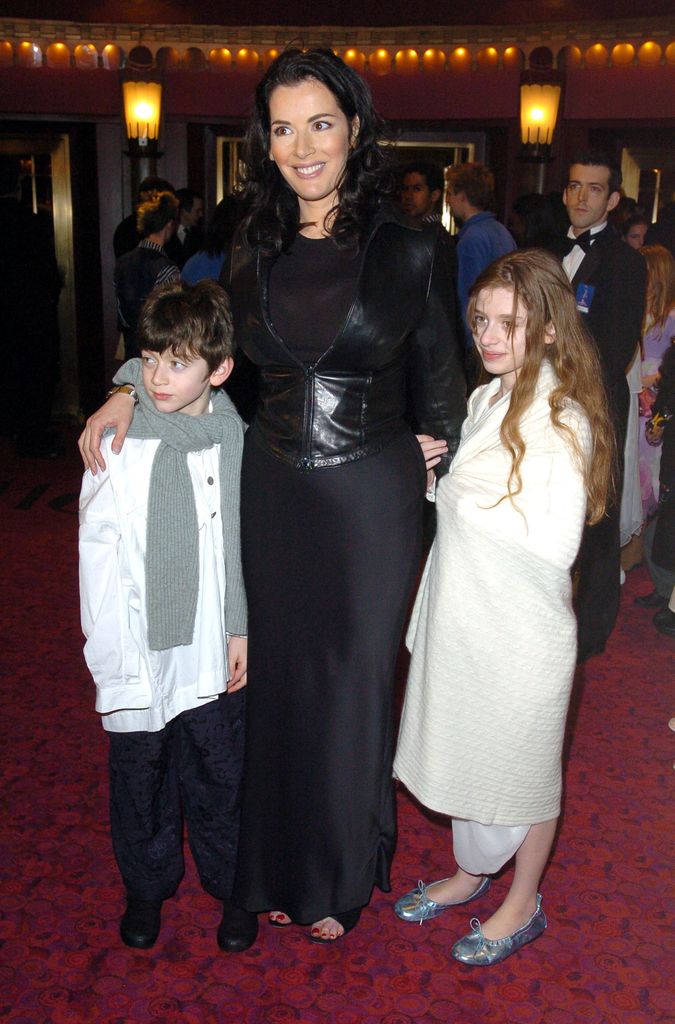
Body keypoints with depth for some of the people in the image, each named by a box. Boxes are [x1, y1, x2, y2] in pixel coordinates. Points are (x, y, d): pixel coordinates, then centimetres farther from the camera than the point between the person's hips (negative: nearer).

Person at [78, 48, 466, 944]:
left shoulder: (410, 250, -7)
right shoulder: (255, 250, 3)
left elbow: (440, 376, 4)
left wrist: (438, 452, 6)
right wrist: (133, 391, 0)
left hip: (371, 497, -3)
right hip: (274, 491, 3)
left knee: (353, 681, 11)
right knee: (281, 676, 15)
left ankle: (344, 875, 35)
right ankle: (281, 863, 38)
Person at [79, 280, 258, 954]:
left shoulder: (234, 438, -4)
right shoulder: (118, 445, -13)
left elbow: (243, 544, 5)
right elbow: (98, 556, -9)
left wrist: (242, 629, 6)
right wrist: (111, 658, -10)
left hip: (213, 647, 2)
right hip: (141, 651, -1)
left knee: (219, 773, 16)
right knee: (141, 774, 16)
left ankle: (228, 884, 40)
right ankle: (147, 886, 41)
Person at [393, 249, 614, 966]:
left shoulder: (560, 421, -20)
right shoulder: (487, 400, 4)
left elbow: (554, 548, -22)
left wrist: (469, 503, -17)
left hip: (520, 630, -7)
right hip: (460, 614, 8)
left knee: (520, 770, 13)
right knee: (462, 752, 23)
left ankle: (522, 905, 36)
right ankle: (468, 873, 47)